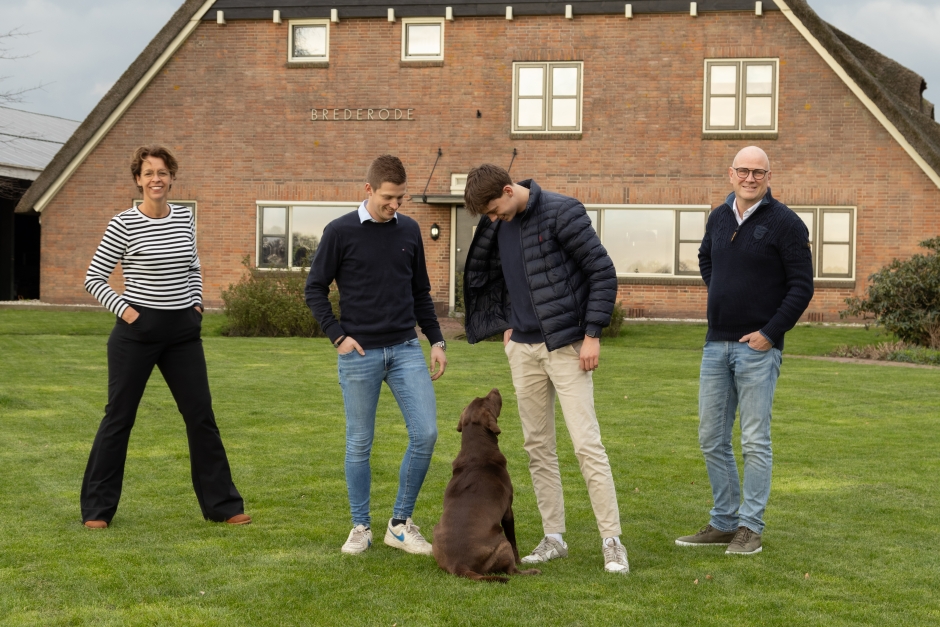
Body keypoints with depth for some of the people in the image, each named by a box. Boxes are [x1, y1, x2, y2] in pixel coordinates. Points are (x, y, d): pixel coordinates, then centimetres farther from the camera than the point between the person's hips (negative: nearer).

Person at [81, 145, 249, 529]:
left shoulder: (185, 218, 6)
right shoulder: (124, 224, -9)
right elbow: (93, 278, -4)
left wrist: (196, 304, 9)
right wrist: (124, 310, -13)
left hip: (183, 332, 4)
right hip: (138, 331, -4)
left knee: (201, 415, 5)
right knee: (119, 416, 4)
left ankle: (222, 504, 14)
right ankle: (97, 508, 15)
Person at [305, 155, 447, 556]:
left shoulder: (409, 231, 7)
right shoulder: (340, 232, -4)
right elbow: (315, 289, 1)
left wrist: (436, 340, 9)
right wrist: (337, 336, -7)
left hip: (406, 349, 3)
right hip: (360, 354, -3)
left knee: (425, 433, -6)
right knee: (359, 443, 4)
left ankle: (401, 524, 8)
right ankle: (361, 527, 18)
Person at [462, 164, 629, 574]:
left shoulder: (562, 213, -13)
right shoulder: (496, 226, 6)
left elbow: (603, 272, -11)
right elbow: (488, 276, 24)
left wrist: (592, 334, -14)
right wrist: (505, 325, 13)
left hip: (566, 347, -6)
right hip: (523, 349, 6)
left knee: (586, 444, -9)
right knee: (537, 446, 9)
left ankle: (611, 541, -3)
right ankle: (553, 538, 18)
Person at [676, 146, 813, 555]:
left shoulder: (785, 223, -8)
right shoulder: (719, 218, 10)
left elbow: (802, 286, -9)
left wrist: (770, 332, -13)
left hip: (758, 348, -6)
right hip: (716, 344, 6)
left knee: (755, 441, -2)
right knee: (712, 439, 10)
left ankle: (750, 528, 6)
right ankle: (724, 522, 20)